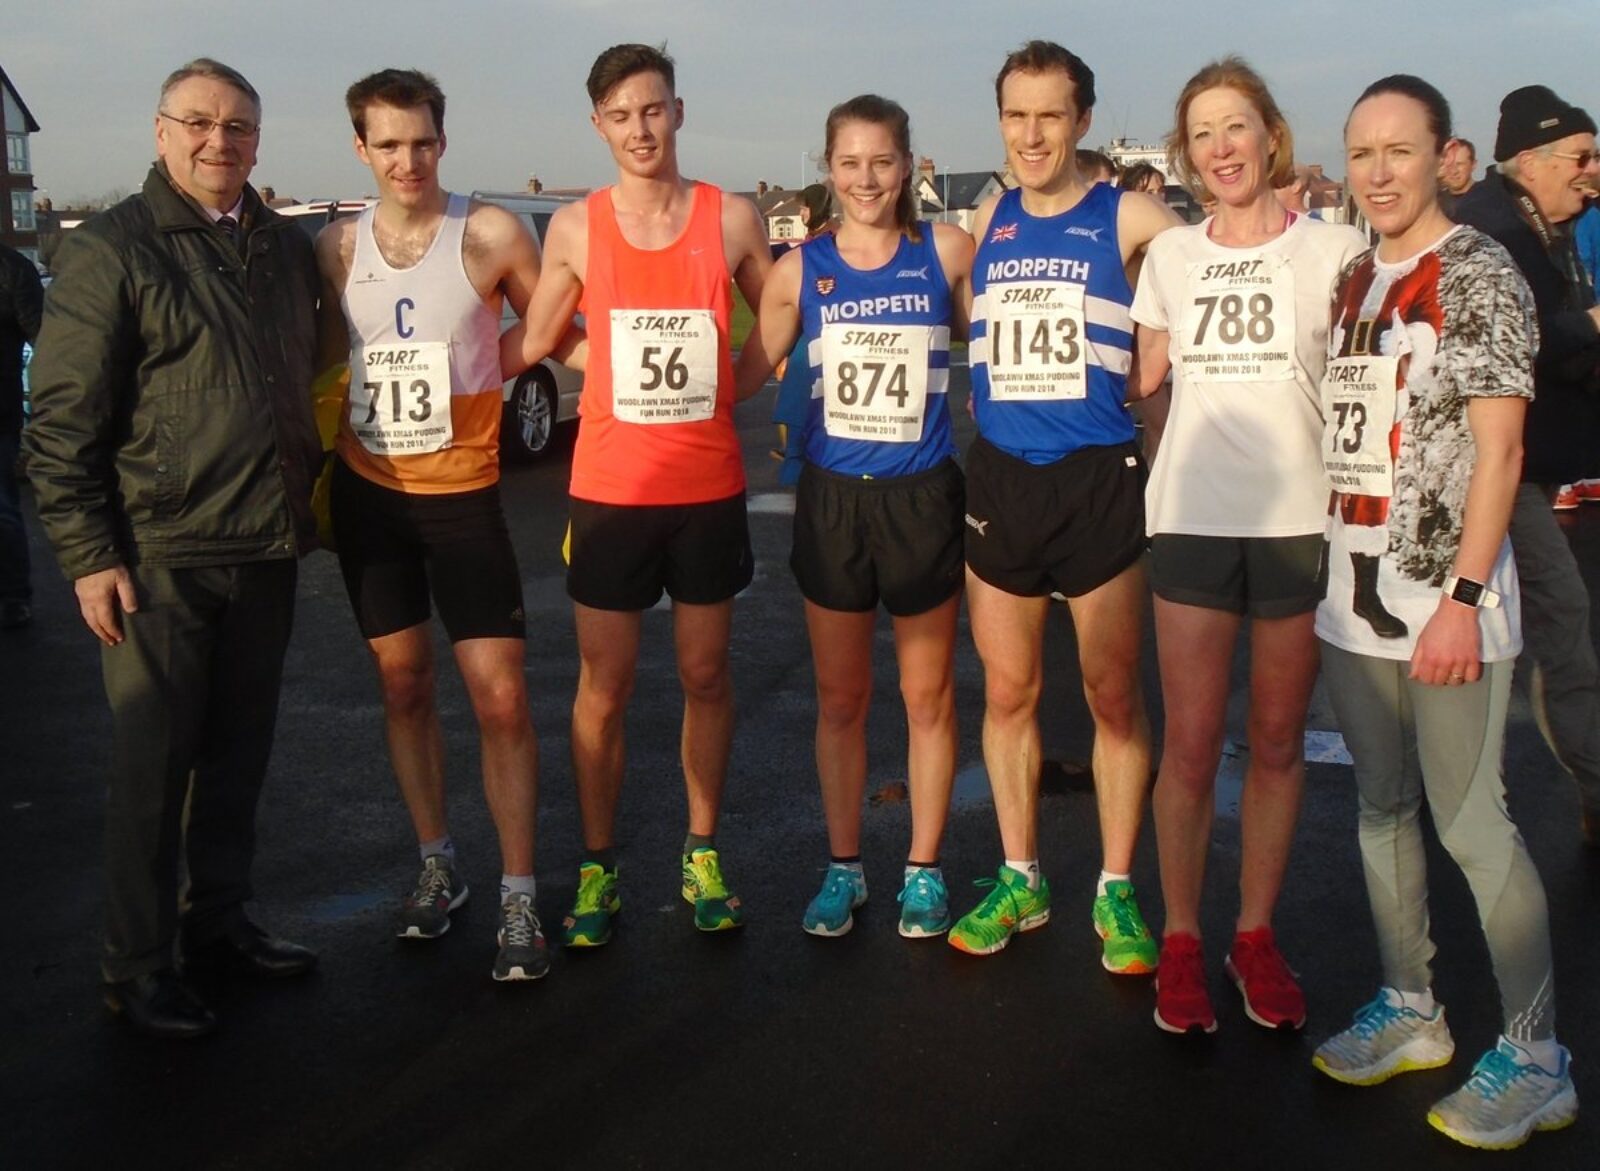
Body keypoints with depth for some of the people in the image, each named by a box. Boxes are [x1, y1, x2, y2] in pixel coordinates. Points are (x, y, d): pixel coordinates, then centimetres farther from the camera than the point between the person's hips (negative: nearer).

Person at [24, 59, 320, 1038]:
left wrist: (307, 500, 15)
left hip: (267, 552, 6)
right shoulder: (112, 250, -5)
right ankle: (139, 966, 14)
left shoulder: (289, 250, 11)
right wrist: (88, 554, -13)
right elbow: (63, 419, -9)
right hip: (158, 556, -5)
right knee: (154, 767, 1)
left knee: (239, 755, 14)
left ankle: (220, 922, 30)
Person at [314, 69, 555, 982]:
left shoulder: (490, 234, -7)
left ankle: (519, 899, 5)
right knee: (404, 684, 12)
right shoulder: (339, 247, 3)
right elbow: (330, 363, 13)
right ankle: (438, 866, 28)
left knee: (501, 697, -6)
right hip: (368, 492, 3)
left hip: (463, 494, -3)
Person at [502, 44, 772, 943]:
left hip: (709, 487, 1)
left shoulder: (733, 219, -1)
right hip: (611, 488, 0)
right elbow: (533, 343, 8)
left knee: (706, 676, 11)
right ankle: (599, 866, 20)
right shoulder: (576, 228, -1)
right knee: (604, 687, 5)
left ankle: (703, 855, 27)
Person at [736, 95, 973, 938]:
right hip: (831, 498, 1)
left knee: (927, 695, 10)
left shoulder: (947, 251, -2)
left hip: (922, 497, -1)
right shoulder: (801, 269, 2)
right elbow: (747, 374, 7)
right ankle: (843, 867, 27)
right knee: (839, 699, 11)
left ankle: (923, 871, 26)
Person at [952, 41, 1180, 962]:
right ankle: (1022, 879, 26)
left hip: (1099, 480, -3)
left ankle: (1117, 892, 18)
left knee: (1113, 693, 4)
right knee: (1008, 690, 10)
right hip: (1000, 479, 4)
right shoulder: (987, 223, 9)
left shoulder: (1129, 218, -3)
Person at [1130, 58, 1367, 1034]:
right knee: (1191, 745, 0)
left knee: (1278, 743, 7)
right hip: (1194, 518, 1)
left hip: (1299, 521, -1)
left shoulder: (1335, 249, 2)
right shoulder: (1171, 255, 10)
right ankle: (1181, 940, 15)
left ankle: (1257, 935, 21)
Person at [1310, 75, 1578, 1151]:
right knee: (1386, 808, 14)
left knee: (1472, 825, -3)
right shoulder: (1350, 281, 12)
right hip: (1354, 598, 7)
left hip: (1445, 603, -7)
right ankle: (1410, 1009, 29)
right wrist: (1328, 572, 9)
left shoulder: (1480, 275, -7)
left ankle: (1535, 1058, 11)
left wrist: (1461, 600, -18)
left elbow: (1499, 449, -12)